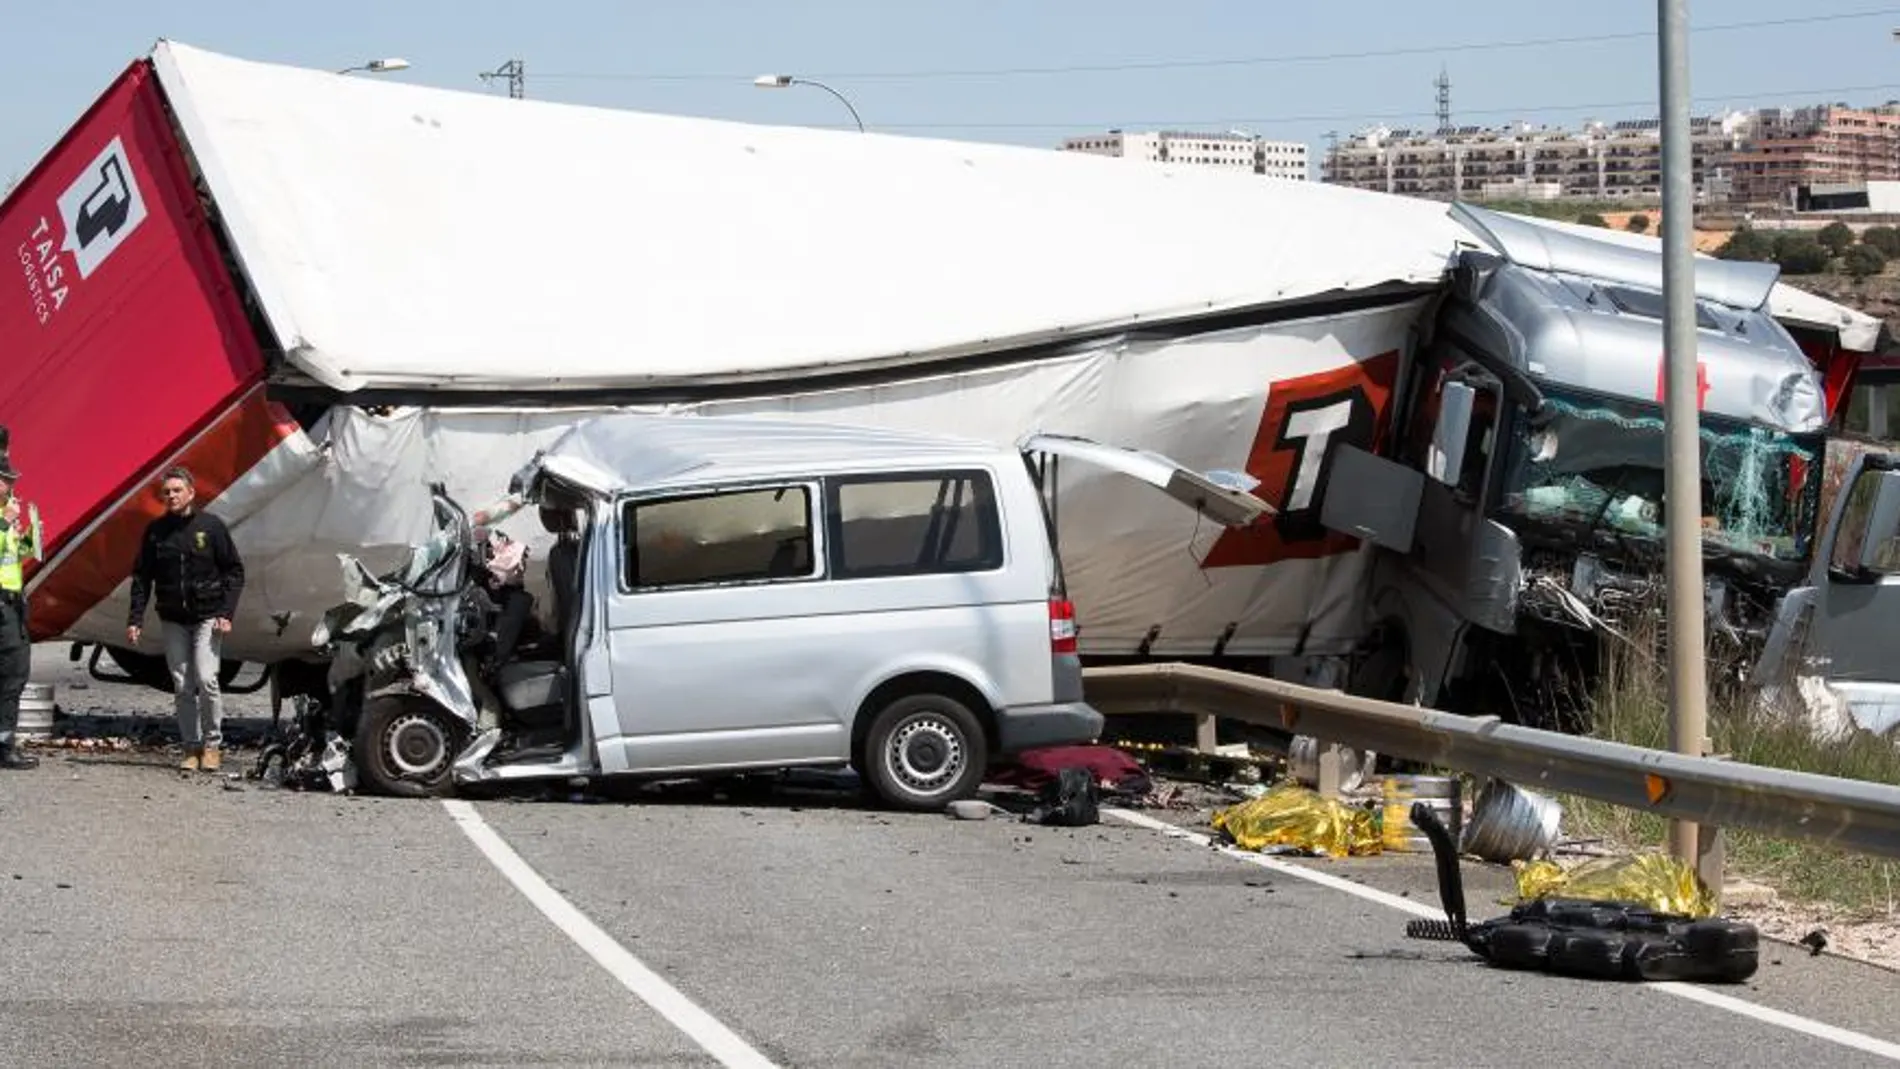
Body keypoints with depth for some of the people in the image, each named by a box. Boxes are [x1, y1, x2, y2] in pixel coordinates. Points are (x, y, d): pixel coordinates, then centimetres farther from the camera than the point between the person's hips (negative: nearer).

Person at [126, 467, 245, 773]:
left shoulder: (211, 526, -2)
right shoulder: (155, 531, 5)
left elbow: (234, 572, 1)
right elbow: (142, 577, 9)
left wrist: (226, 613, -8)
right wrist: (135, 618, 1)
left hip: (207, 617, -3)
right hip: (173, 620, 3)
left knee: (206, 679, -14)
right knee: (182, 687, 2)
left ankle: (212, 744, 0)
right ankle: (192, 748, 9)